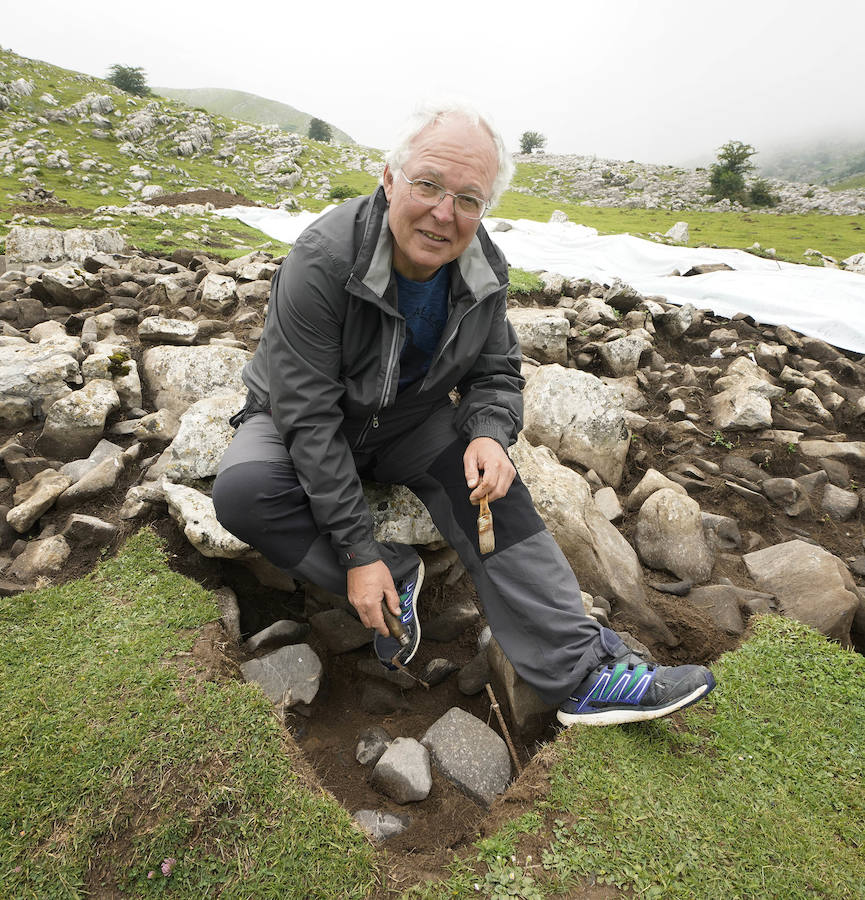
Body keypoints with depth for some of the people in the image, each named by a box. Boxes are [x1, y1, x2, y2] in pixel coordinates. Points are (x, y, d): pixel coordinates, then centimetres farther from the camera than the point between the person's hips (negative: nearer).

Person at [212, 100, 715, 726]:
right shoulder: (325, 260, -29)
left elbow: (497, 375, 1)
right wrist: (360, 553, -29)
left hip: (411, 424, 3)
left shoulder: (485, 270, -11)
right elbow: (308, 415, -29)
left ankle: (582, 674, -18)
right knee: (243, 491, -32)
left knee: (493, 483, -22)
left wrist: (490, 434, -25)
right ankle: (394, 574, -14)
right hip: (301, 425, -2)